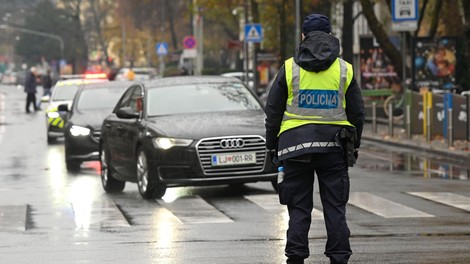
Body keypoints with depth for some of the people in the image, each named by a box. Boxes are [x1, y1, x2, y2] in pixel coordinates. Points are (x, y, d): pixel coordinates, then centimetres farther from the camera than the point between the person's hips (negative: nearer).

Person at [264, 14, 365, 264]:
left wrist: (272, 147, 11)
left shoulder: (290, 68, 1)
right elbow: (357, 113, 9)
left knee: (299, 208, 2)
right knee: (335, 206, 5)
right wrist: (353, 146, 18)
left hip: (295, 144, -1)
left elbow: (273, 112, 3)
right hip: (334, 147, 1)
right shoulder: (344, 69, 6)